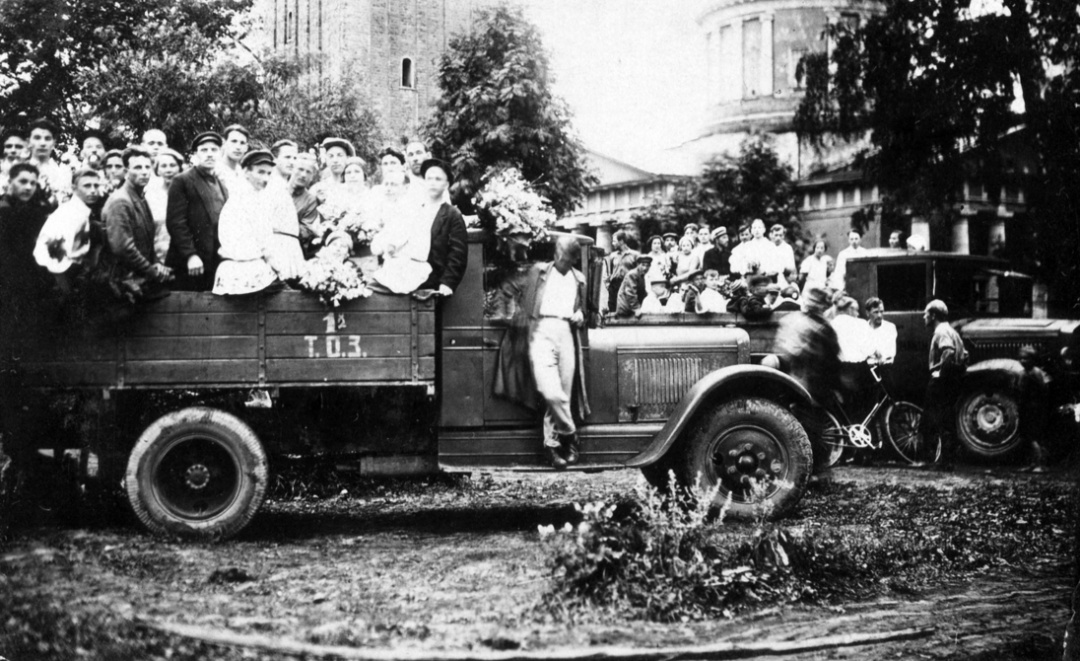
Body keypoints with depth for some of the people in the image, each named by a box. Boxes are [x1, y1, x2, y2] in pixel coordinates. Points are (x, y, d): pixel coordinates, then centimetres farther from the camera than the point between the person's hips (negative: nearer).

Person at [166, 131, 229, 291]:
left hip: (218, 264, 5)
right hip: (189, 266, -5)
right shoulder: (182, 182, 0)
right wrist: (190, 255, -16)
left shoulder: (222, 186, 20)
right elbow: (176, 222, -8)